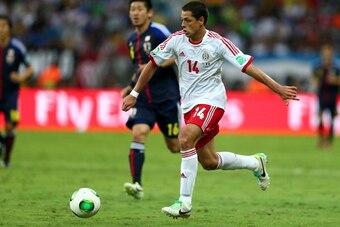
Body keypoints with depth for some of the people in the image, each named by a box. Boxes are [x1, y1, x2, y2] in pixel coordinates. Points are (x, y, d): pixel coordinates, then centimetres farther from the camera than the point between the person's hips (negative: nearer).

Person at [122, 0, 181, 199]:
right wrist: (131, 86, 14)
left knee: (174, 146, 3)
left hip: (166, 95, -5)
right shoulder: (132, 40, 13)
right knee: (138, 134, -18)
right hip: (143, 98, 5)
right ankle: (137, 185, -23)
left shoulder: (158, 31, -9)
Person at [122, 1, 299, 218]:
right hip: (189, 104, 6)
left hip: (211, 100, -6)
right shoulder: (176, 40, -3)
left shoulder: (218, 43, -13)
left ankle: (185, 203, -27)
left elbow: (248, 67, -11)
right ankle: (256, 163, 38)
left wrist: (279, 88, -14)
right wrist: (134, 94, 9)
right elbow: (152, 64, 8)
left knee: (185, 138, -30)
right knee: (209, 162, 11)